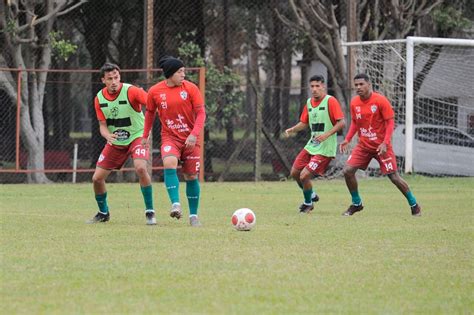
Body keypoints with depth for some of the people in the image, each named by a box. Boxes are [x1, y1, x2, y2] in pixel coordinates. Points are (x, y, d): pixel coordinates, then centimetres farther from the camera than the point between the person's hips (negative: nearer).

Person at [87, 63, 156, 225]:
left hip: (136, 137, -5)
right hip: (114, 142, 5)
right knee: (97, 178, 0)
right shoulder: (99, 99, -5)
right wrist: (107, 135, -23)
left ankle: (150, 211, -17)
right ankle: (103, 212, 27)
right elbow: (102, 125, 1)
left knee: (140, 168, -31)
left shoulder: (130, 91, -20)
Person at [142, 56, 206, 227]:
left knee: (191, 176, 3)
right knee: (169, 163, -30)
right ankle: (175, 204, -32)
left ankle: (193, 215, 17)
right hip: (170, 137, 0)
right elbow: (150, 113, 14)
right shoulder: (155, 91, -2)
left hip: (190, 139, 0)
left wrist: (194, 134, -19)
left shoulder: (191, 88, -6)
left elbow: (201, 113, -6)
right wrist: (145, 136, 14)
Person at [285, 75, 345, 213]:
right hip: (311, 145, 8)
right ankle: (312, 195, 34)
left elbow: (342, 122, -19)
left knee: (304, 176, -13)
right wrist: (292, 130, -2)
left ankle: (308, 203, 14)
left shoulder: (330, 101, -14)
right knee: (294, 173, 10)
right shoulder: (309, 102, 9)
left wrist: (327, 134, -29)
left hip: (325, 149, -8)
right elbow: (304, 123, 17)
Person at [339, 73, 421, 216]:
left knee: (394, 176, -5)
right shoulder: (354, 102, 1)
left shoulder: (380, 100, -15)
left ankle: (414, 205, 12)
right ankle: (356, 204, 10)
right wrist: (347, 139, 1)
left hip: (381, 146, -5)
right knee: (348, 171, -8)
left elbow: (390, 122, -13)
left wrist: (385, 143, -22)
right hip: (363, 146, 5)